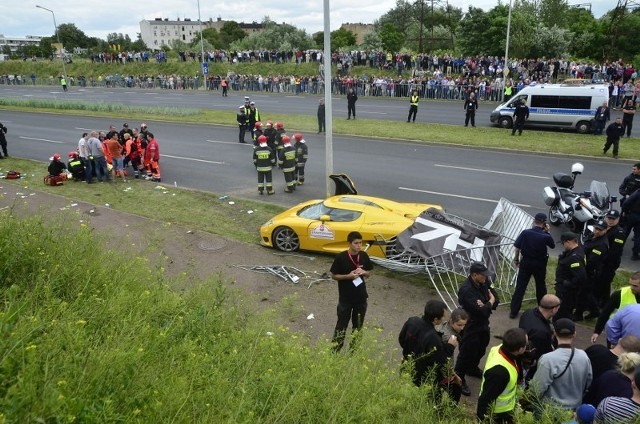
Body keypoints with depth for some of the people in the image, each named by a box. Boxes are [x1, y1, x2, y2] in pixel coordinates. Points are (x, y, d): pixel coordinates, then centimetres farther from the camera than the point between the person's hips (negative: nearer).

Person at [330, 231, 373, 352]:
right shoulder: (341, 257, -15)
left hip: (361, 297, 4)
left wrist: (363, 272, -14)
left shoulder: (364, 256, -4)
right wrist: (348, 276, -22)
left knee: (358, 325, 16)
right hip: (345, 298, -4)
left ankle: (354, 350, 32)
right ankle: (335, 350, 17)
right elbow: (334, 275, -8)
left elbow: (369, 273, 9)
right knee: (342, 325, 4)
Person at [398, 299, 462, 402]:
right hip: (424, 379, -7)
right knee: (456, 383, 11)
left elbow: (401, 340, 2)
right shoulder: (433, 339, -35)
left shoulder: (412, 321, -15)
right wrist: (450, 347, -14)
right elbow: (440, 365, -24)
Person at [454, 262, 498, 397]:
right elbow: (481, 311, -33)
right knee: (467, 353, 5)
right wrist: (490, 302, -14)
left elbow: (495, 301, -2)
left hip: (483, 324, 8)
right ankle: (459, 379, 23)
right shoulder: (466, 290, -32)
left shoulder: (484, 283, -6)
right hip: (470, 327, -8)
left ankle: (472, 369, 52)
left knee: (480, 350, 27)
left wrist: (485, 305, -23)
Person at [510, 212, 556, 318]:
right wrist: (547, 232, 3)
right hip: (540, 264, 0)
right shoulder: (545, 236, -16)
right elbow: (553, 245, 5)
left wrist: (516, 259, 8)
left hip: (526, 262, 0)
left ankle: (513, 311, 5)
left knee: (520, 287, 5)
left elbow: (517, 247, -7)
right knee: (541, 286, 21)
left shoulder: (525, 233, -14)